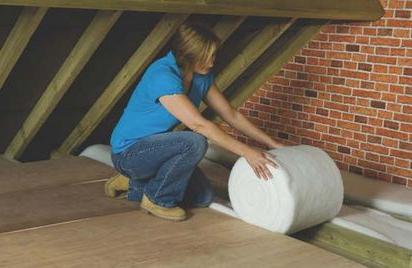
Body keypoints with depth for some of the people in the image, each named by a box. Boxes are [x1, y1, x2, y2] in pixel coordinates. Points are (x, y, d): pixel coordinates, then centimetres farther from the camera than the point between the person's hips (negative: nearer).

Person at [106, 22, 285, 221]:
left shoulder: (202, 76, -3)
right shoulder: (163, 76, -29)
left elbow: (231, 115, 3)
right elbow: (198, 125, -34)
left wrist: (272, 143, 0)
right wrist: (246, 152, -33)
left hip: (155, 145, 9)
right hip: (129, 151, -8)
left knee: (203, 197, 4)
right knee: (194, 143, -30)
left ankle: (133, 184, 17)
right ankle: (156, 200, -9)